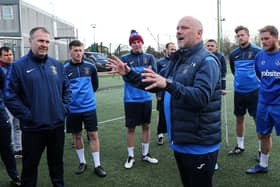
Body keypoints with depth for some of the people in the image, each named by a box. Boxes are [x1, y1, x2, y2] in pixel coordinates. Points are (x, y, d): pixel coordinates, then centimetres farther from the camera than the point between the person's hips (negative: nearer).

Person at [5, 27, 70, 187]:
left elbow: (67, 89, 13)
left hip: (57, 125, 4)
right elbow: (11, 97, -9)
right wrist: (27, 116, -13)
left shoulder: (57, 64, 6)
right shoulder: (18, 66, -7)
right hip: (33, 128, -3)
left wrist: (65, 109, 2)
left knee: (57, 162, 19)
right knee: (30, 166, 11)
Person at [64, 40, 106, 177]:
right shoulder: (64, 68, -6)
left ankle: (97, 165, 13)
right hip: (73, 108, 0)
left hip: (89, 107, 1)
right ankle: (82, 162, 29)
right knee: (77, 136, 12)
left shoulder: (90, 66, 0)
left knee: (93, 135, 2)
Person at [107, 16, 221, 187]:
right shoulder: (178, 59, 13)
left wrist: (168, 84, -41)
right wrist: (129, 74, 8)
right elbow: (155, 85, 18)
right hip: (180, 142, 8)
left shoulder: (206, 61, -14)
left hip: (199, 146, -8)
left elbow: (201, 97, -28)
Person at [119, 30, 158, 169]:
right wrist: (144, 72, -19)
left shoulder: (149, 57, 5)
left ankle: (145, 154, 28)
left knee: (146, 126, 12)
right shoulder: (125, 58, -2)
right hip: (131, 99, -3)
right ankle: (131, 156, 20)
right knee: (131, 127, 5)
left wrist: (134, 73, -21)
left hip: (146, 97, 3)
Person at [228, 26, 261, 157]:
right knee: (239, 118, 12)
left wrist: (255, 79, 1)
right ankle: (240, 145, 27)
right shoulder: (233, 54, 6)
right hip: (239, 91, 5)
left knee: (258, 119, 1)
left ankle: (261, 149, 13)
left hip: (254, 91, -4)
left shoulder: (257, 51, -8)